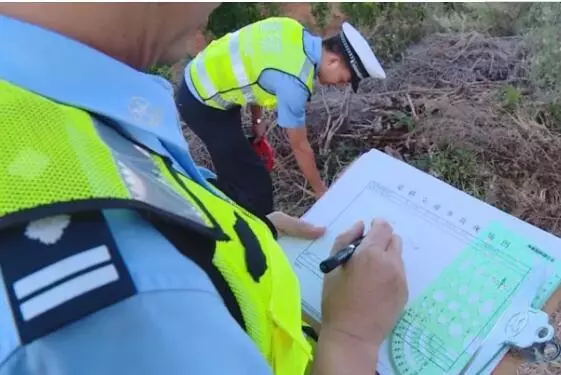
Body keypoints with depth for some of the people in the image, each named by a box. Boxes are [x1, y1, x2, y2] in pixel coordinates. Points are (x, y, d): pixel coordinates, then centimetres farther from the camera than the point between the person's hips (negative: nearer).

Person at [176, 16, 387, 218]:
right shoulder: (293, 81, -29)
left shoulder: (294, 32, -5)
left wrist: (257, 120, 16)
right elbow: (299, 146, -17)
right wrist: (320, 190, -2)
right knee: (255, 182, -4)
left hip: (201, 82, 9)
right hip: (202, 102, -9)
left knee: (234, 176, 24)